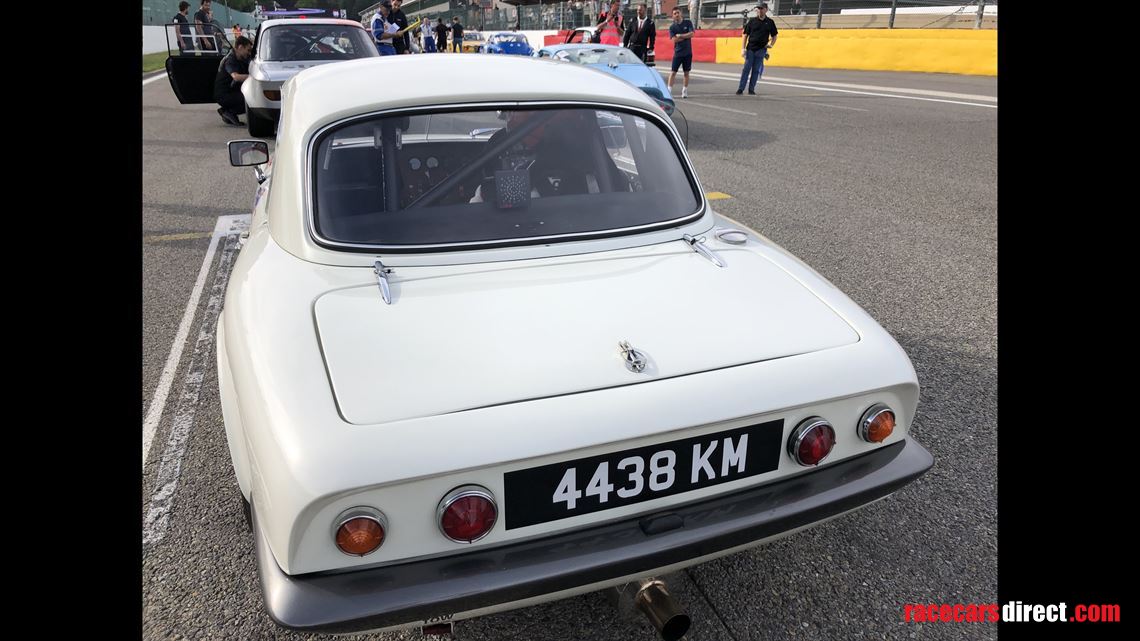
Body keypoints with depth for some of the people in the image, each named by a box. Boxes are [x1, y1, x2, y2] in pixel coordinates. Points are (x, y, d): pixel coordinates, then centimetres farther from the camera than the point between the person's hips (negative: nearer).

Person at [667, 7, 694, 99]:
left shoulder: (688, 23, 4)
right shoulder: (672, 27, 0)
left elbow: (692, 34, -9)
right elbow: (674, 40, -12)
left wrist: (680, 35, -11)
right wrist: (686, 36, -8)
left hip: (688, 52, 1)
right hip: (678, 52, -1)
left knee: (686, 72, 6)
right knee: (673, 72, -5)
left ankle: (685, 91, 13)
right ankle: (669, 90, -6)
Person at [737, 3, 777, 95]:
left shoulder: (770, 22, 6)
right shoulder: (752, 20, 4)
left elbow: (774, 35, 18)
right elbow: (746, 35, 3)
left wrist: (771, 44, 2)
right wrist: (743, 48, -4)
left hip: (761, 50, 1)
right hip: (750, 49, -1)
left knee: (756, 70, 3)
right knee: (746, 69, -2)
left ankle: (751, 89, 9)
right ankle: (740, 89, 0)